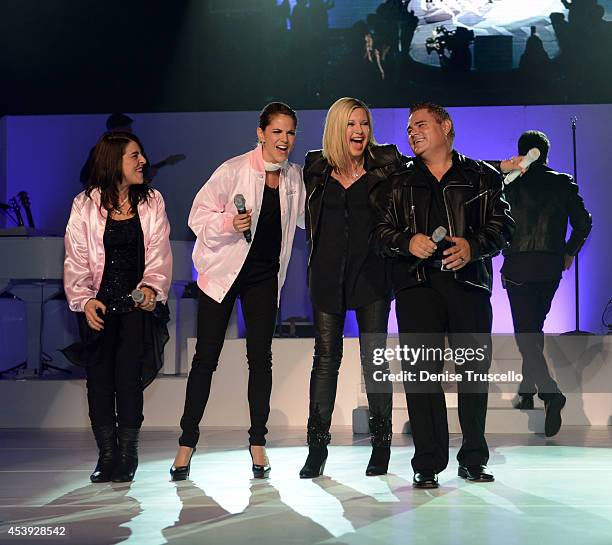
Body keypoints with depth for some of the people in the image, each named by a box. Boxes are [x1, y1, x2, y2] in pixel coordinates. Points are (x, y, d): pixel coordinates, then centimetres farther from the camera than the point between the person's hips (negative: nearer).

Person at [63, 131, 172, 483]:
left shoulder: (152, 201, 6)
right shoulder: (85, 205, 2)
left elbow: (159, 254, -1)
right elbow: (76, 259, -1)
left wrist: (151, 288, -19)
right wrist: (84, 299, -17)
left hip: (139, 301, 0)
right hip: (99, 305, 0)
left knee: (128, 375, -13)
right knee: (99, 378, -6)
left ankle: (127, 456, -5)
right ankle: (107, 456, 2)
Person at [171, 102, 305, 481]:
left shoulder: (293, 176, 2)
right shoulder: (233, 171, -14)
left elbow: (306, 217, 17)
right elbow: (199, 215, -12)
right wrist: (229, 223, -29)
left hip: (265, 275, 4)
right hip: (222, 272, -4)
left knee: (260, 357, 5)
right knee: (206, 358, -1)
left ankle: (258, 442, 15)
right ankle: (187, 443, 8)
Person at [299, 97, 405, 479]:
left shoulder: (384, 164, 0)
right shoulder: (317, 168, 7)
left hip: (371, 272, -2)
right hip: (328, 273, 2)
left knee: (374, 358, 1)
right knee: (326, 357, 3)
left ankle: (382, 443, 12)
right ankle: (318, 445, 8)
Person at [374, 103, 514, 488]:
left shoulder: (482, 178, 13)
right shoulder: (400, 185, 19)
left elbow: (503, 225, 4)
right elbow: (382, 231, 13)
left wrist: (473, 246, -14)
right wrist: (408, 242, -8)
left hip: (469, 282, 0)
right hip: (417, 284, 1)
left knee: (475, 369, 0)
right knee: (421, 371, -7)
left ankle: (474, 460, 13)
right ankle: (428, 465, -2)